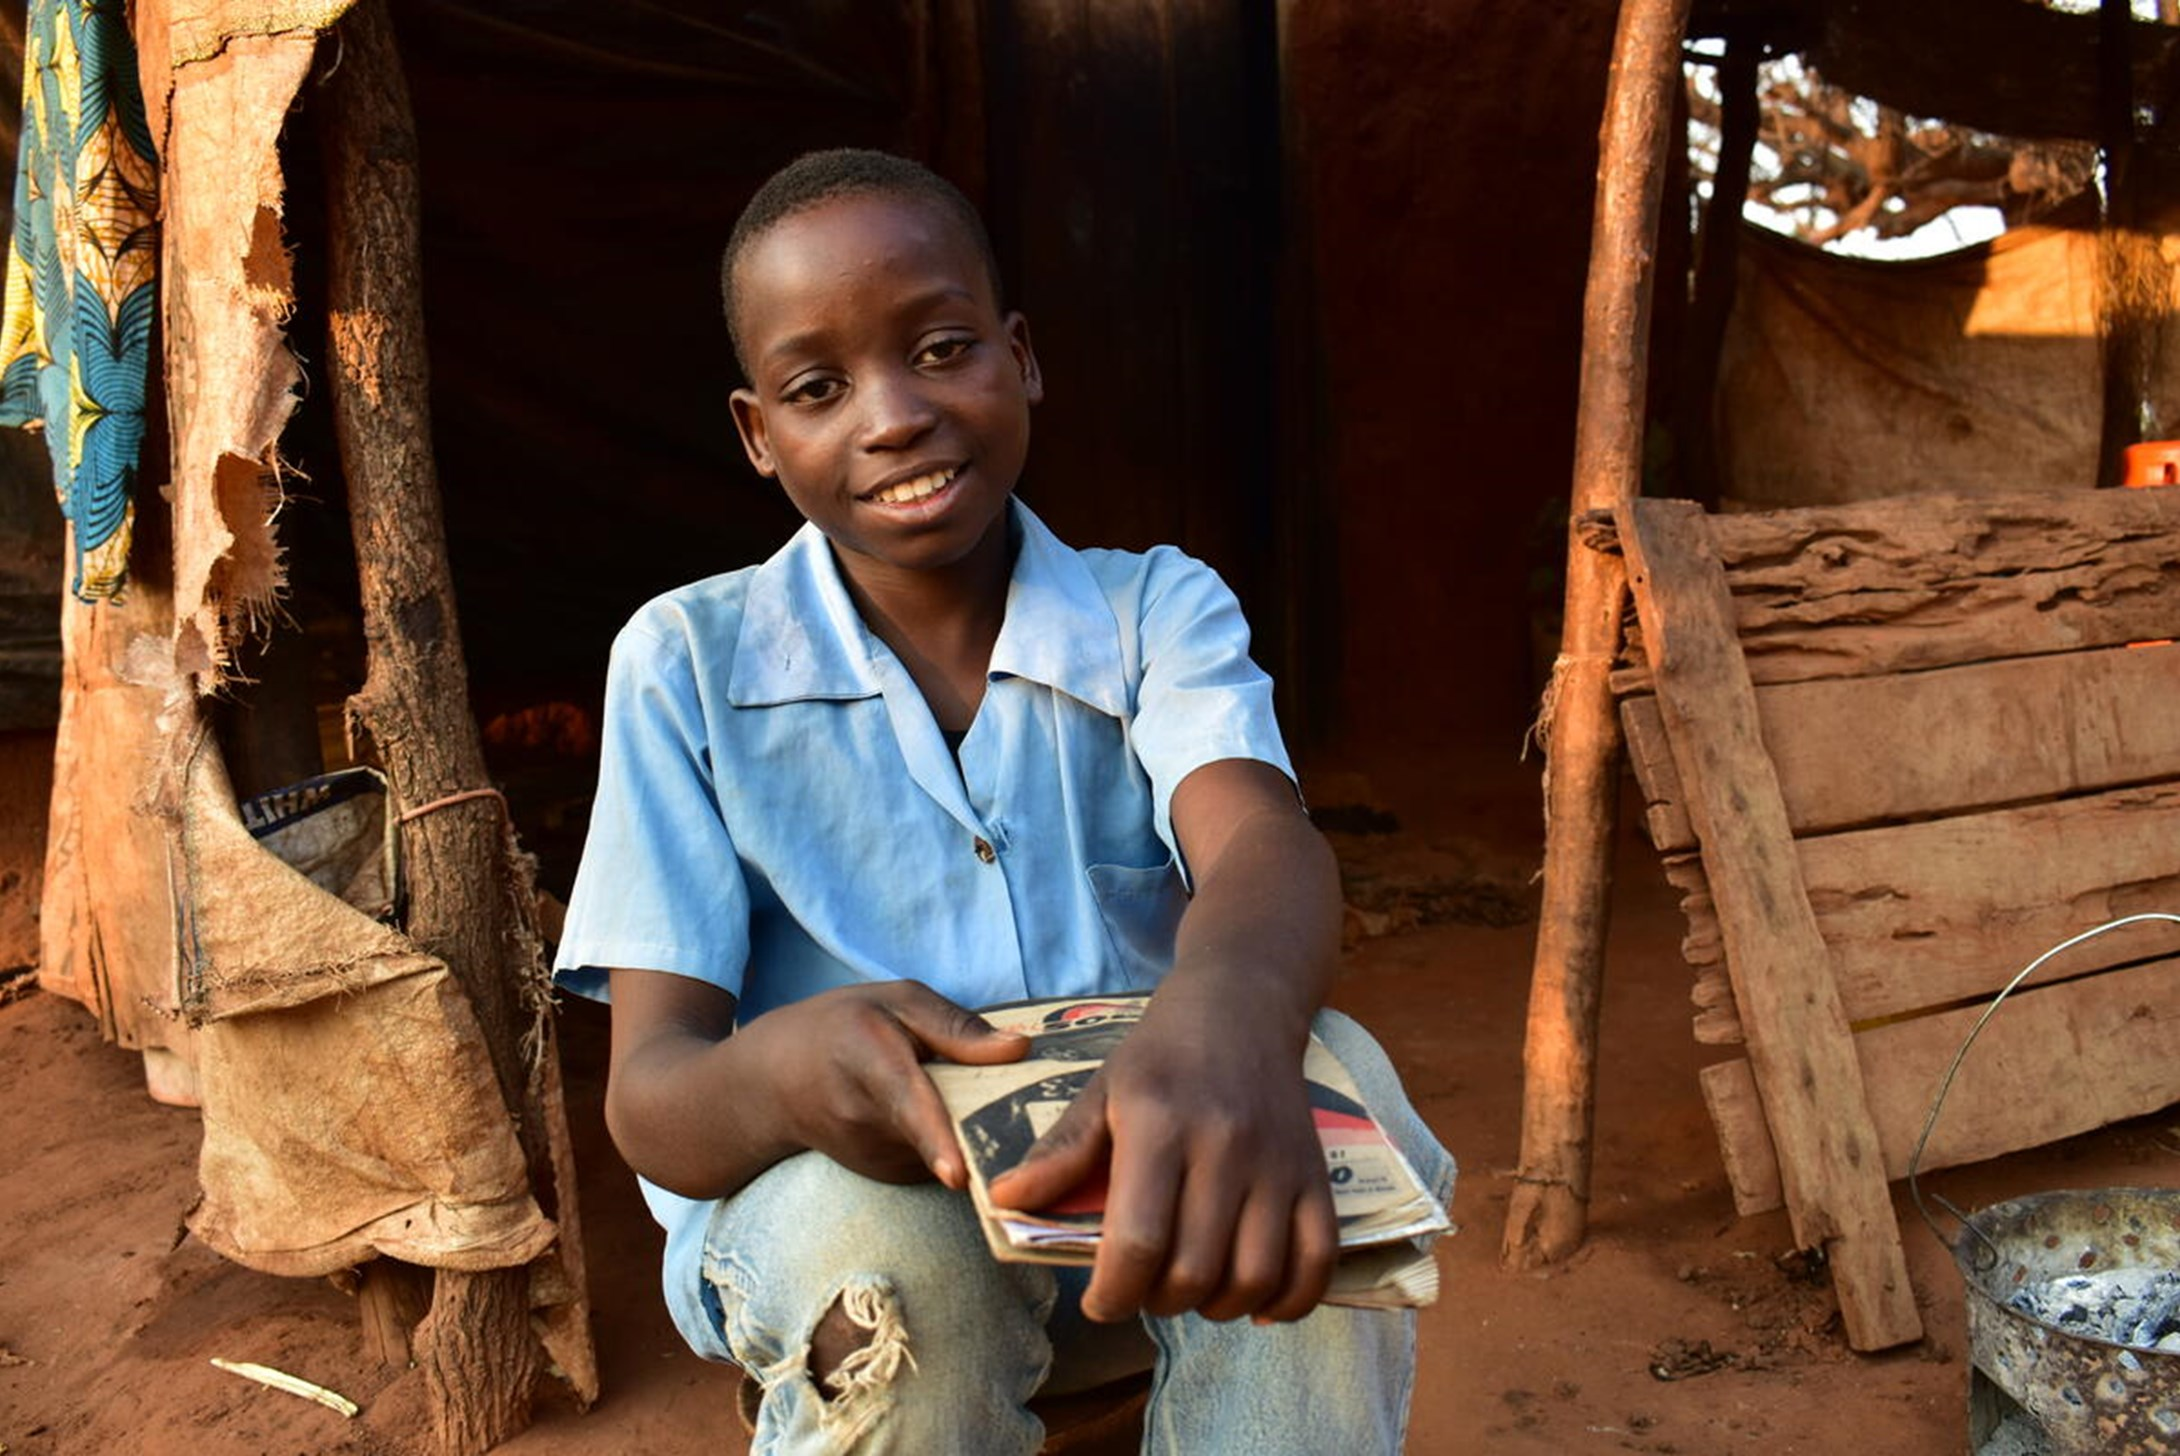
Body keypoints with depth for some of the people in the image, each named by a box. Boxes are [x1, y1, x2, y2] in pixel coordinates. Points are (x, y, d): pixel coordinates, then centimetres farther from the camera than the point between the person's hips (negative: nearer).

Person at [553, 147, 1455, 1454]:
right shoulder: (687, 663, -7)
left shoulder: (1159, 611, -4)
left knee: (1332, 1078, -28)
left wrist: (1229, 1015, -52)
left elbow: (1257, 837, -27)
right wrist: (781, 1074, -39)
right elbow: (650, 1095, -13)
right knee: (885, 1240, -34)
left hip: (1137, 1204, 1)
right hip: (824, 1223, 0)